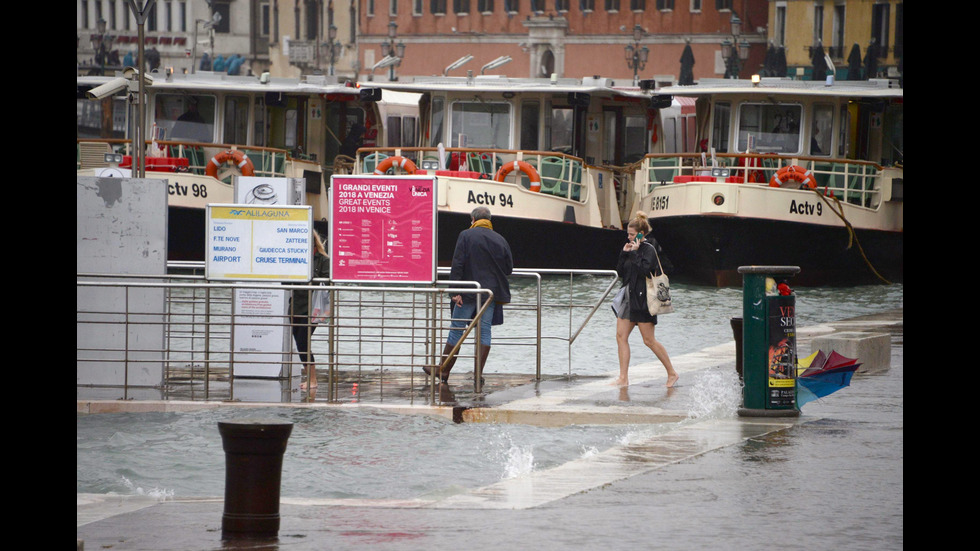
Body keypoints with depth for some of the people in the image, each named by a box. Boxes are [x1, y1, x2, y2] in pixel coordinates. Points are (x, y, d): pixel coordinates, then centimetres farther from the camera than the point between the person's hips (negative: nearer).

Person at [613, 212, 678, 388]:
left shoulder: (648, 249, -10)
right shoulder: (632, 249, 14)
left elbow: (644, 270, -23)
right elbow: (620, 272, 13)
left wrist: (634, 253, -17)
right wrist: (624, 253, 1)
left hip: (642, 300, -9)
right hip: (629, 299, 9)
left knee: (649, 340, -4)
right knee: (621, 336, 1)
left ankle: (672, 373, 8)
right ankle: (623, 378, 1)